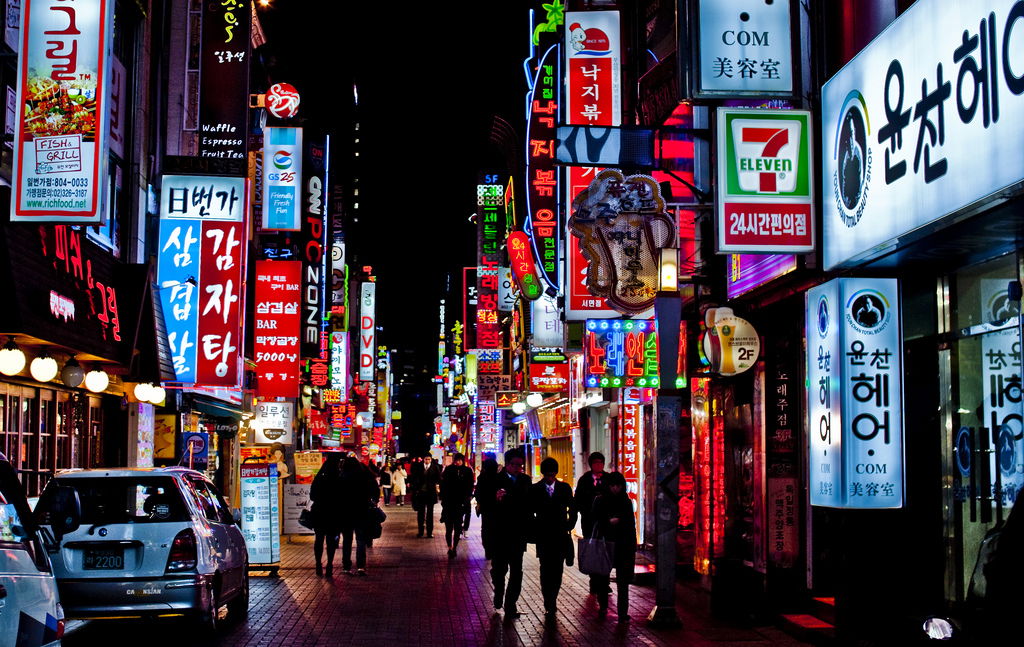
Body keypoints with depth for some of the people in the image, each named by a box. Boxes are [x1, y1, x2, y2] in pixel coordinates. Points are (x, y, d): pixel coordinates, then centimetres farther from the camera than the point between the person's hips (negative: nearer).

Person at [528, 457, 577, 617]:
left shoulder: (564, 488, 6)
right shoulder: (535, 489, 2)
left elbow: (572, 509, 11)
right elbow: (530, 512, 4)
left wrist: (569, 526, 1)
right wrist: (536, 529, -5)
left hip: (560, 536, 2)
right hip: (543, 536, -2)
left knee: (557, 570, 3)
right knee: (546, 570, -6)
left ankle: (552, 600, 16)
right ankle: (549, 604, -3)